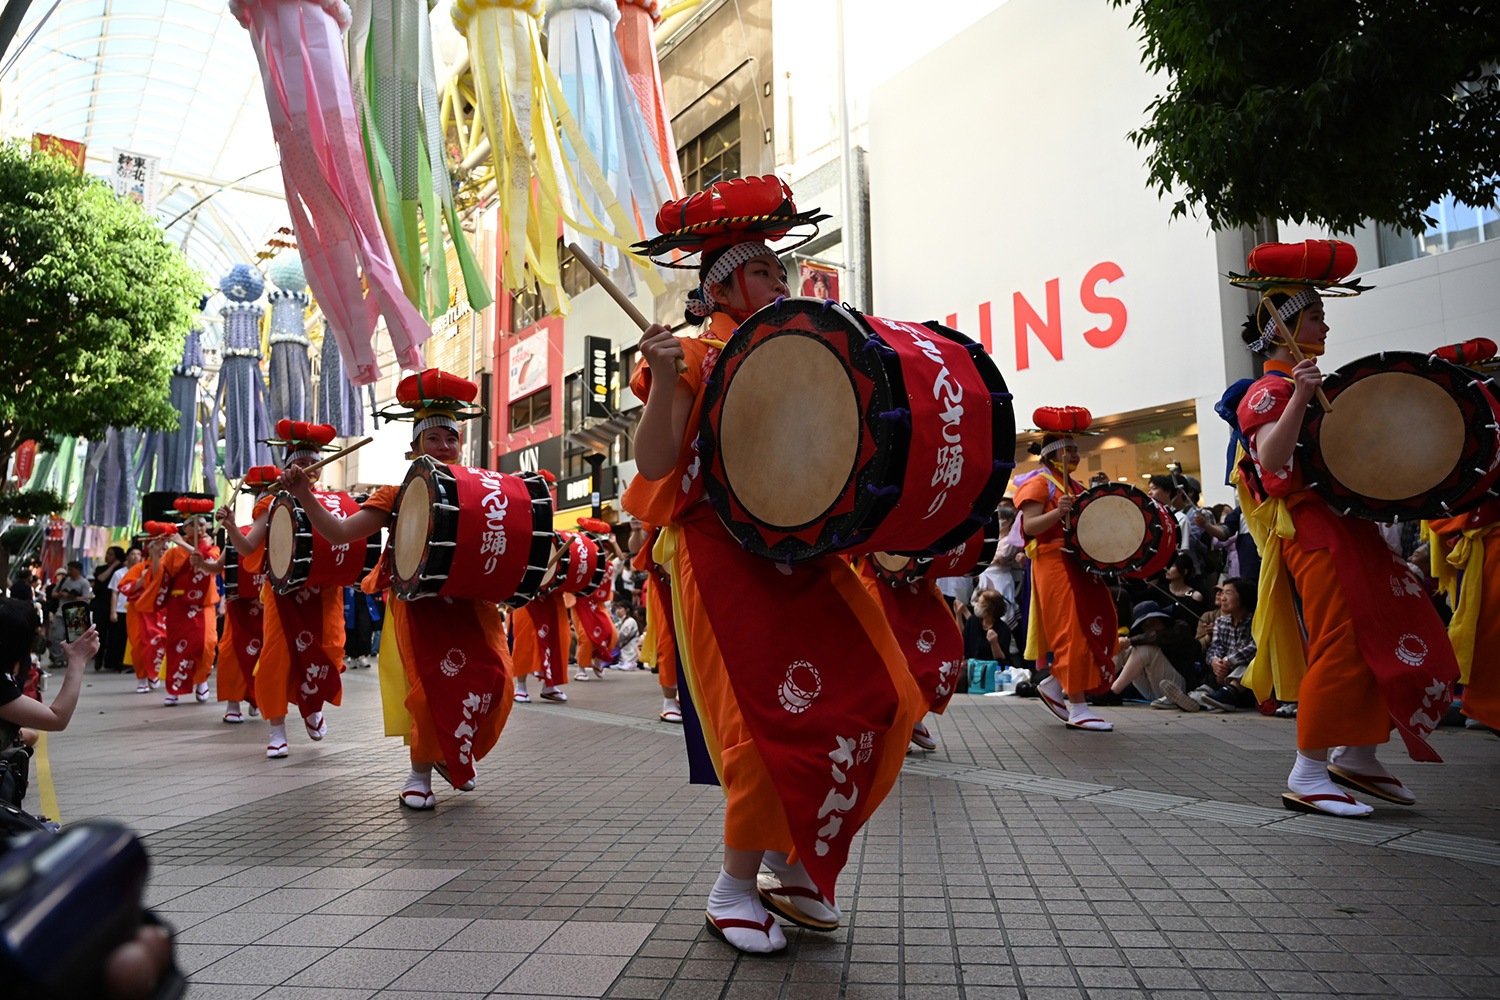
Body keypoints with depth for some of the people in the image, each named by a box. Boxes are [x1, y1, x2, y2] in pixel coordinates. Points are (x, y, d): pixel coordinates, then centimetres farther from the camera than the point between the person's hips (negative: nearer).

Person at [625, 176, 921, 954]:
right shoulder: (695, 358, -1)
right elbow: (654, 464, -11)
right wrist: (661, 380, -24)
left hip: (802, 554, 7)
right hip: (724, 559, -6)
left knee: (874, 699, 0)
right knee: (777, 721, -7)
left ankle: (794, 864, 19)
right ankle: (734, 890, 14)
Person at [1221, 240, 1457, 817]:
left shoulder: (1316, 385, 19)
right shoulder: (1271, 390, -8)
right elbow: (1271, 459, -24)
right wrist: (1299, 398, -31)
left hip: (1349, 526, 10)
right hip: (1313, 528, -10)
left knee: (1389, 638, 11)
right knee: (1342, 645, -12)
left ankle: (1357, 756, 22)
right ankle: (1307, 776, -4)